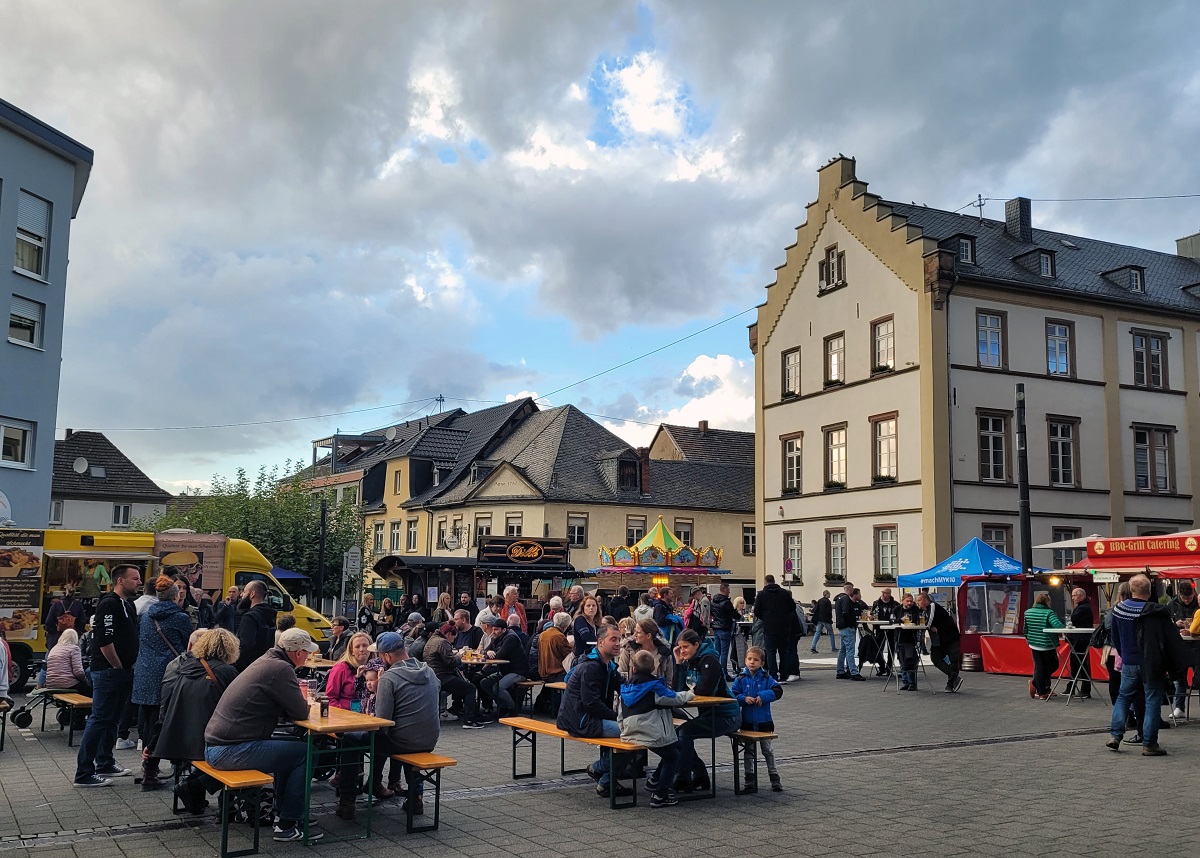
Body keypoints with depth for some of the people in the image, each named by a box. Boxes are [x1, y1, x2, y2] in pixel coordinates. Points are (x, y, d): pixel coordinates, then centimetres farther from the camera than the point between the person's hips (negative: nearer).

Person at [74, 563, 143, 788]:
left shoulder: (129, 604, 15)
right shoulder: (109, 604, -15)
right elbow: (105, 641, -22)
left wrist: (131, 665, 13)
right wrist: (119, 667, -12)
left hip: (123, 671, 9)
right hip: (108, 671, -9)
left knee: (112, 719, 16)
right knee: (99, 720, -6)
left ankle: (105, 764, 26)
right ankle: (84, 773, -1)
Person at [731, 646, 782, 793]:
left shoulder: (766, 678, -2)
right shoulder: (741, 679, -1)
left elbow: (778, 691, -12)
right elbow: (733, 695, -3)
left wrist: (763, 696, -22)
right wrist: (744, 699, -20)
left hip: (764, 721, -1)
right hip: (747, 721, 1)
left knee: (768, 750, 10)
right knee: (748, 751, 9)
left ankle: (774, 777, 20)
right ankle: (750, 779, 18)